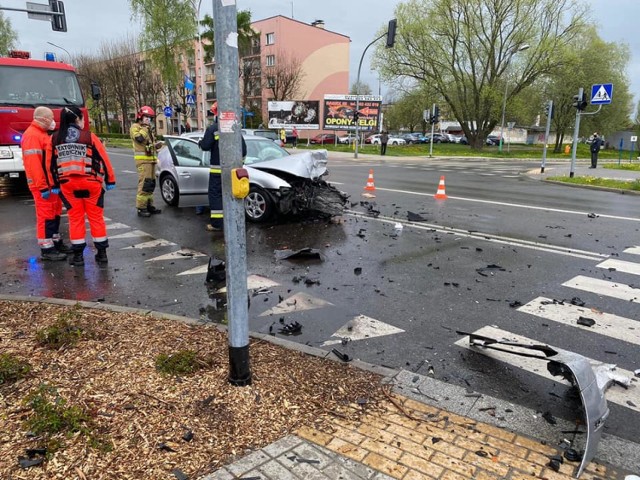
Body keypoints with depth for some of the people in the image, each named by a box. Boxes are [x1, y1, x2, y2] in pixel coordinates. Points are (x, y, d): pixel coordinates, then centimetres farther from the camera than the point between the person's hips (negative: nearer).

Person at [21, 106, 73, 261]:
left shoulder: (44, 133, 19)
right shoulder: (32, 135, -14)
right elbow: (33, 163, -22)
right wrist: (42, 187, -25)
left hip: (52, 183, 10)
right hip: (43, 185, -10)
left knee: (55, 214, 16)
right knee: (45, 215, -6)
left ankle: (56, 242, 26)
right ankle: (46, 250, -1)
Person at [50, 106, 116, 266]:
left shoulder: (55, 139, 5)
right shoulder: (89, 136, -4)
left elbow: (52, 163, 8)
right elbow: (103, 158, -3)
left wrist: (55, 184, 16)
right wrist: (110, 180, 5)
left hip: (67, 184, 2)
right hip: (91, 182, -2)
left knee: (75, 218, 9)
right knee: (96, 217, 7)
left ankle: (78, 255, 10)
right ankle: (102, 253, 11)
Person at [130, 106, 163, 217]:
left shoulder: (148, 128, 25)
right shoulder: (135, 127, -3)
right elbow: (139, 138, -22)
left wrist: (157, 145, 9)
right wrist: (145, 127, -12)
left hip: (151, 159, 9)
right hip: (143, 160, -9)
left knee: (151, 184, 10)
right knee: (144, 183, -15)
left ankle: (149, 206, 17)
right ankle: (141, 208, -15)